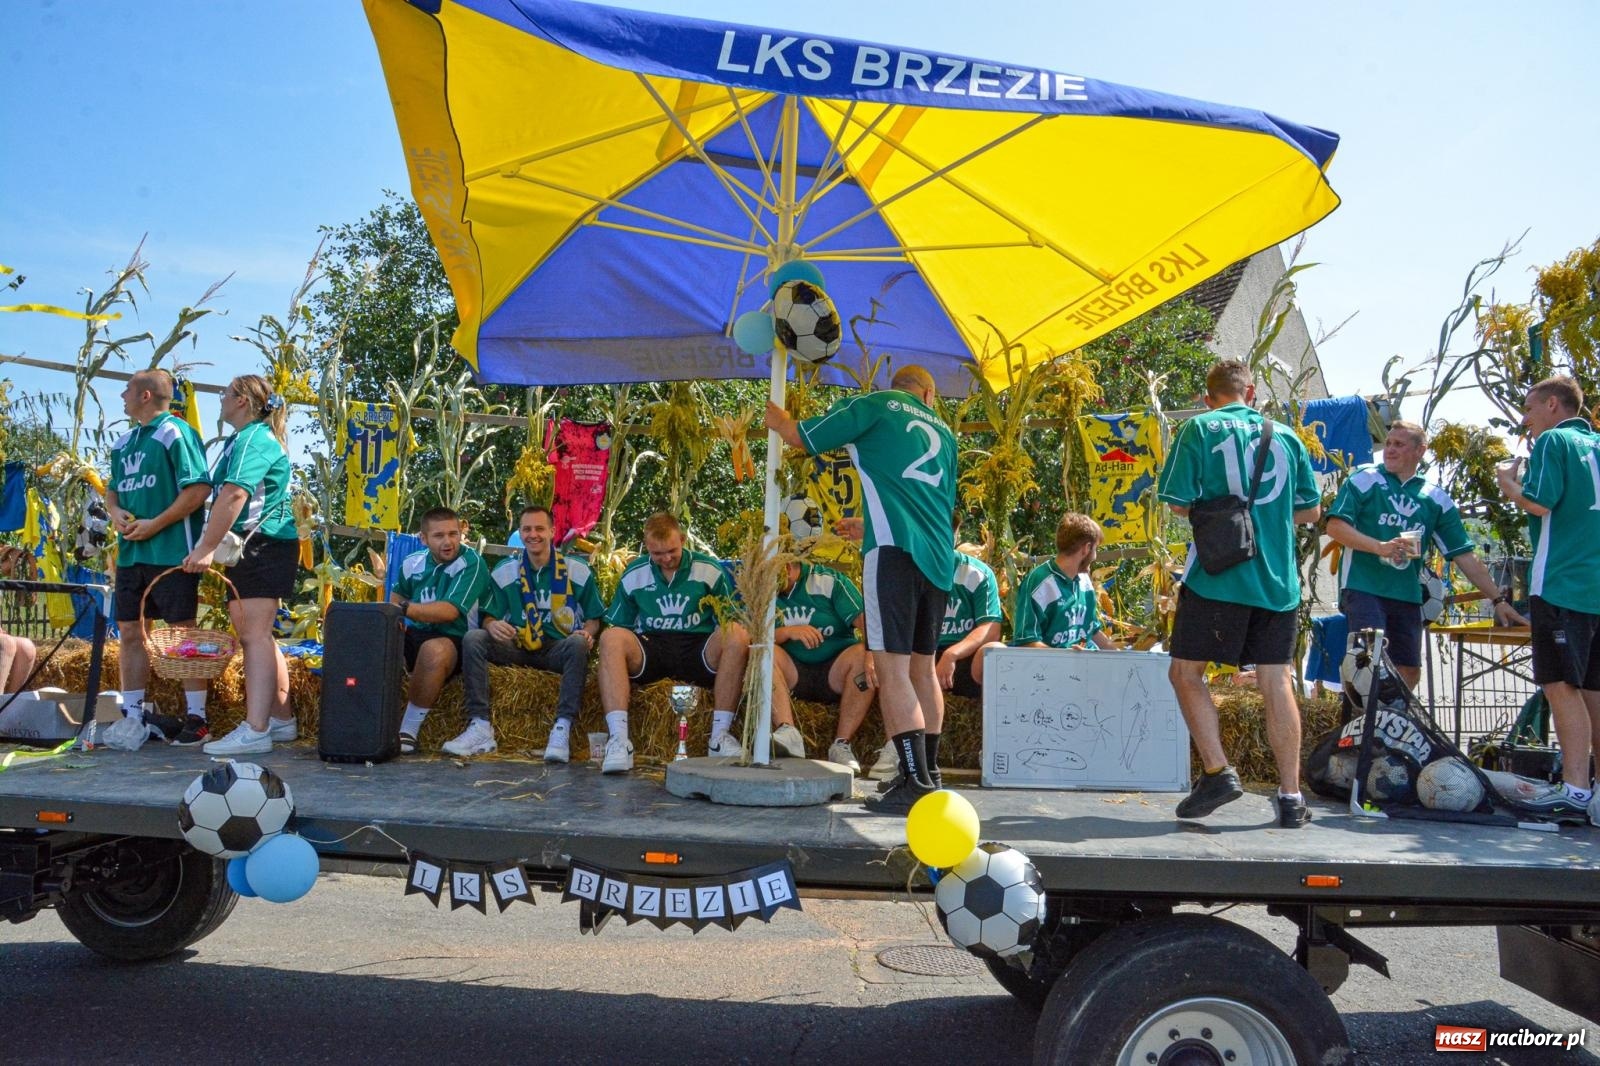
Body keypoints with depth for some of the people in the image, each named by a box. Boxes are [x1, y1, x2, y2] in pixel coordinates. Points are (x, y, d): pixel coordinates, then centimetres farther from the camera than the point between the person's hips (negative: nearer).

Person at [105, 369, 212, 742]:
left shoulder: (176, 433, -8)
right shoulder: (125, 441, 18)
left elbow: (199, 488, -16)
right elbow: (112, 488, 26)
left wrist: (155, 524, -17)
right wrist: (115, 511, 3)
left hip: (171, 553, -8)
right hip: (130, 553, 9)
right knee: (130, 633, 11)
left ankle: (195, 718, 1)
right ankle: (133, 715, 20)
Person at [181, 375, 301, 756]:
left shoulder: (254, 438, -10)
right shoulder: (240, 439, 22)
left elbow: (233, 495, -22)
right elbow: (225, 495, 23)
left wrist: (206, 548, -24)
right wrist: (212, 548, 16)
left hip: (262, 546, -11)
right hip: (250, 549, 11)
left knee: (254, 635, -15)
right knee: (257, 636, 14)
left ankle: (254, 731, -19)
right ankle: (282, 719, 22)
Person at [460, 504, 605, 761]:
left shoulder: (578, 571, 5)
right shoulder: (503, 573, 10)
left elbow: (594, 618, 8)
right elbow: (489, 616, 11)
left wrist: (587, 632, -17)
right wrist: (492, 625, -14)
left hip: (558, 650, -2)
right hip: (517, 649, 2)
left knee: (578, 643, -35)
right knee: (473, 638, -22)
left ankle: (563, 730, -38)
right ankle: (480, 728, -28)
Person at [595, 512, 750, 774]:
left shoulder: (710, 570, 6)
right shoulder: (633, 575, 10)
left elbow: (732, 619, 9)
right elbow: (617, 626, 13)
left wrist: (732, 626, -14)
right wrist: (625, 664, -5)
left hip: (700, 653, -1)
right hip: (650, 649, 1)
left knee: (738, 636, -31)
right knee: (611, 637, -29)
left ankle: (721, 735, -27)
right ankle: (618, 739, -37)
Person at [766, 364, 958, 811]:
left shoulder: (874, 404, 7)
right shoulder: (944, 433, 24)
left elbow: (801, 437, 6)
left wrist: (776, 419, 30)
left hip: (896, 551, -7)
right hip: (939, 557, 7)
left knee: (892, 670, -8)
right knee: (922, 668, 15)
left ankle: (916, 783, -13)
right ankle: (928, 772, 22)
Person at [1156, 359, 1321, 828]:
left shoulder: (1199, 428, -2)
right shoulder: (1286, 436, 10)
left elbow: (1179, 503, -8)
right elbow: (1311, 510, 13)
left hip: (1216, 576, -4)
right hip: (1277, 579, 4)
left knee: (1185, 672, 8)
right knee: (1277, 682, 7)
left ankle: (1217, 772, 0)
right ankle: (1291, 798, 11)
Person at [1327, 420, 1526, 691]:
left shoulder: (1436, 498, 12)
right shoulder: (1364, 479, 2)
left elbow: (1465, 555, 11)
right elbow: (1335, 526, -8)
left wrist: (1498, 599, 7)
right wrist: (1380, 547, -21)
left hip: (1407, 595, 5)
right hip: (1363, 587, -5)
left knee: (1410, 672, 8)